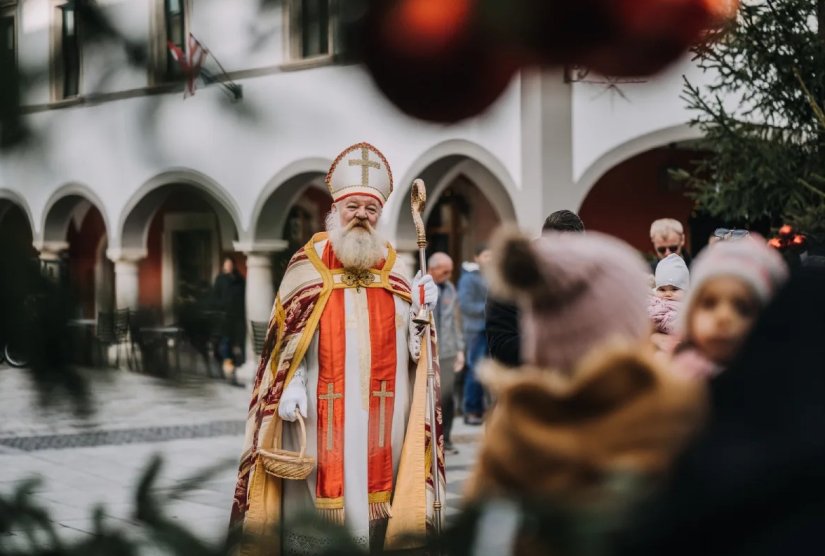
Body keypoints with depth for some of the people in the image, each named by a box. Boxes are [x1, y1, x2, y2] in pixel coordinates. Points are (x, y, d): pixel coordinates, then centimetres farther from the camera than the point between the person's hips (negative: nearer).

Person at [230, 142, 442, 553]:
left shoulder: (392, 265, 12)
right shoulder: (308, 263, 4)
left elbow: (408, 337, 12)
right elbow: (290, 332, 1)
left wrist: (423, 306, -6)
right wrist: (292, 385, -9)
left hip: (380, 405, 3)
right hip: (323, 403, -3)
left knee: (373, 481, 3)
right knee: (322, 487, -3)